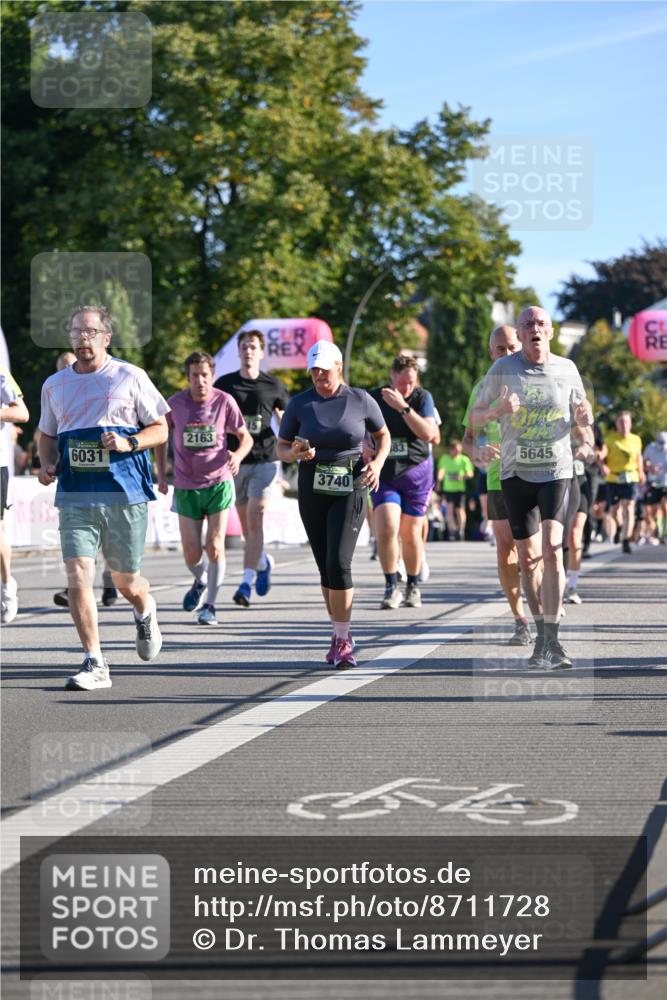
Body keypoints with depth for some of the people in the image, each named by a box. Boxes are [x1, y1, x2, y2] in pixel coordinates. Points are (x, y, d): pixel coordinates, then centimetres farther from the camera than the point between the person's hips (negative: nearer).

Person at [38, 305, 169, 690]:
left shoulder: (130, 377, 1)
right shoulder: (55, 385, 11)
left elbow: (160, 429, 4)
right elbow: (48, 434, 23)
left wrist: (130, 443, -15)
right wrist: (47, 465, 3)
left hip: (125, 492, -2)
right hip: (75, 495, 2)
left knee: (126, 581, 8)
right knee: (78, 576, -13)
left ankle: (146, 612, 45)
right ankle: (95, 664, -8)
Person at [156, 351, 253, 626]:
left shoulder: (224, 401, -6)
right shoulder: (175, 404, -3)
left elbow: (245, 437, 3)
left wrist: (238, 455, -18)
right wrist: (161, 474, 8)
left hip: (219, 482, -1)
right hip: (186, 487, 1)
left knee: (215, 546, -10)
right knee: (191, 553, 1)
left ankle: (209, 606, 3)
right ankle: (200, 581, 35)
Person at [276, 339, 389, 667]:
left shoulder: (360, 400, -1)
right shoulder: (299, 404, 2)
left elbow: (383, 436, 13)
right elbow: (281, 448, 8)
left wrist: (377, 463, -6)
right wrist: (294, 453, -15)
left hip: (350, 491, -3)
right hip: (312, 492, 3)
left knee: (338, 562, -16)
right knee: (325, 566, 7)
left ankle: (342, 640, -12)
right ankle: (340, 634, 22)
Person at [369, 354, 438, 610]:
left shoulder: (422, 398, -4)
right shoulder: (374, 398, 1)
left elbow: (428, 433, -18)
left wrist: (402, 406, -24)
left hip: (416, 473, -1)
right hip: (384, 474, 1)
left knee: (411, 533, 5)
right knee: (386, 529, -16)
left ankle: (413, 587, 22)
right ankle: (391, 587, -7)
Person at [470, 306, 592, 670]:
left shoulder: (566, 369, 2)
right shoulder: (503, 369, -2)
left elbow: (580, 409, 16)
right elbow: (474, 417, 3)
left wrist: (585, 416, -9)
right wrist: (497, 409, -19)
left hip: (556, 471, -1)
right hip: (515, 472, 1)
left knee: (551, 548, -19)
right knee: (528, 558, 9)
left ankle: (552, 640, -22)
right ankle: (541, 635, 25)